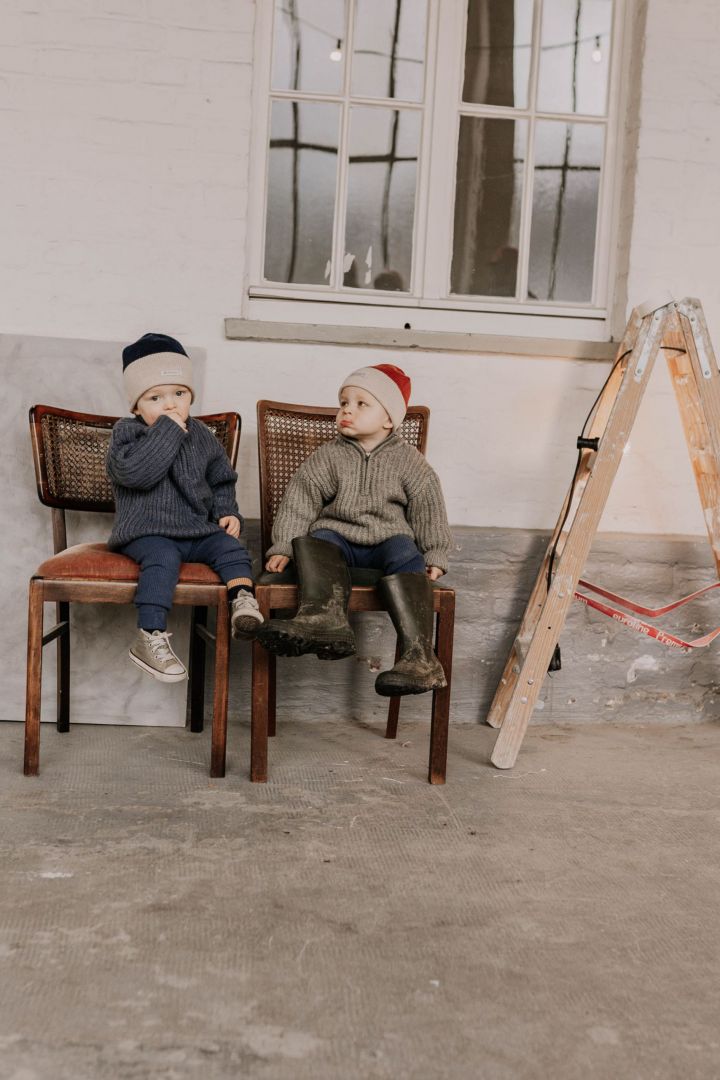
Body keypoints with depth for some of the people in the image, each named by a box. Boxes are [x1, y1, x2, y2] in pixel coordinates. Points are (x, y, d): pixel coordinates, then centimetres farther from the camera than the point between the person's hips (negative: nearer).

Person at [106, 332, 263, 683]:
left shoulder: (201, 436, 12)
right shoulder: (127, 431, -4)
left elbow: (220, 480, 25)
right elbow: (134, 471, -25)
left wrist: (227, 512, 7)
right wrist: (167, 431, -21)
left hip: (198, 530, 6)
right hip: (148, 533, -5)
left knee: (230, 547, -18)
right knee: (163, 559, -32)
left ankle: (243, 600, -20)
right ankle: (150, 638, -35)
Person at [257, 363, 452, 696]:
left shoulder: (407, 460, 6)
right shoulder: (328, 456, 6)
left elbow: (427, 507, 7)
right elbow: (300, 498, 3)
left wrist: (435, 556, 0)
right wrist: (283, 546, -6)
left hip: (389, 537, -1)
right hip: (338, 534, 2)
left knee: (406, 555, -32)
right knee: (313, 542, -29)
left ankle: (419, 655, -42)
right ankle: (326, 615, -58)